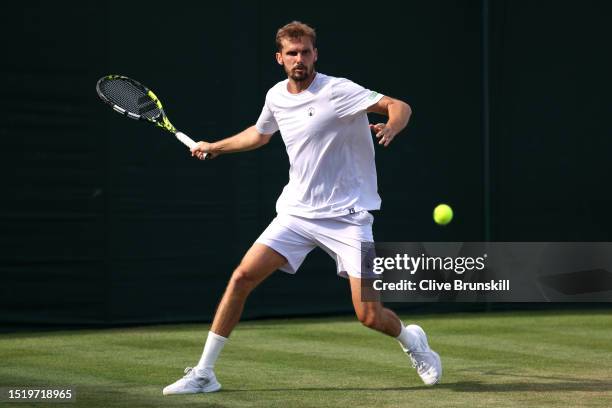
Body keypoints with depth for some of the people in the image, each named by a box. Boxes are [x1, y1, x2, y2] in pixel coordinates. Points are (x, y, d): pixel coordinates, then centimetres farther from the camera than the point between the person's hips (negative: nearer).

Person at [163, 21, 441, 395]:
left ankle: (410, 339, 26)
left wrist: (391, 128, -38)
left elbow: (400, 107, -17)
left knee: (369, 316, -10)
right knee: (242, 277, -8)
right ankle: (204, 374, 1)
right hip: (297, 211, 5)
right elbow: (260, 134, 29)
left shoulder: (338, 91, -12)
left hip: (347, 216, -5)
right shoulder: (276, 97, 7)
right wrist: (215, 147, 32)